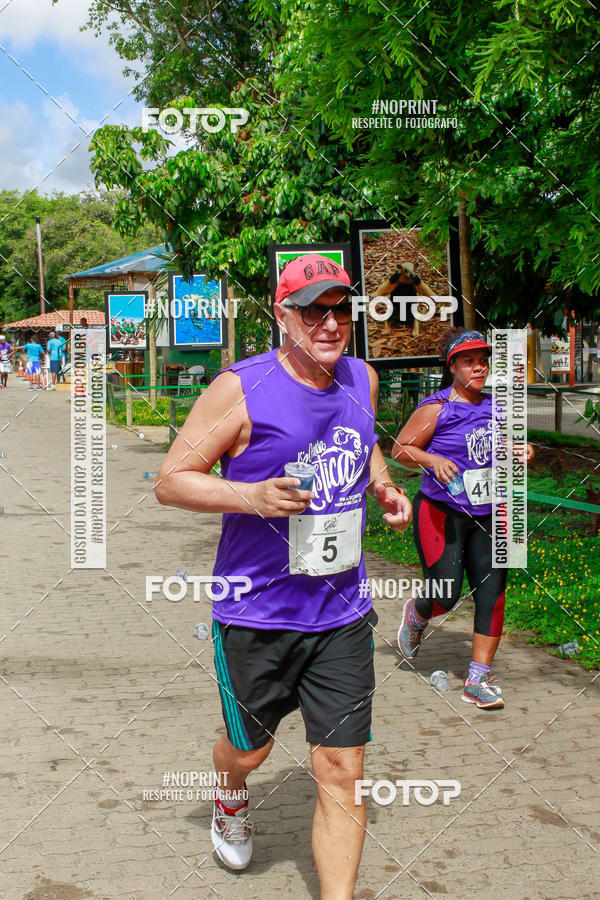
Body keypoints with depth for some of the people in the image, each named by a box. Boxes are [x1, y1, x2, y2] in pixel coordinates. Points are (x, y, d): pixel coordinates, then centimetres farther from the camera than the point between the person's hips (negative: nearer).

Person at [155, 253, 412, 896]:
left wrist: (382, 486, 6)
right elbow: (170, 481, -10)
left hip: (343, 615, 4)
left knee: (341, 774, 3)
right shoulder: (240, 389, -14)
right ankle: (230, 801, 56)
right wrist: (251, 495, -25)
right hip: (257, 615, -3)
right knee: (249, 749, 19)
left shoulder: (361, 379, 4)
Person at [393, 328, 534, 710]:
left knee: (492, 594, -2)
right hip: (441, 513, -5)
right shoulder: (436, 408, -9)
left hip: (487, 515, 5)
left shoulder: (494, 407, 8)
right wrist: (432, 460, -23)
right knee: (445, 595, -7)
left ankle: (478, 679, 8)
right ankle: (416, 616, 32)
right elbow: (400, 448, -6)